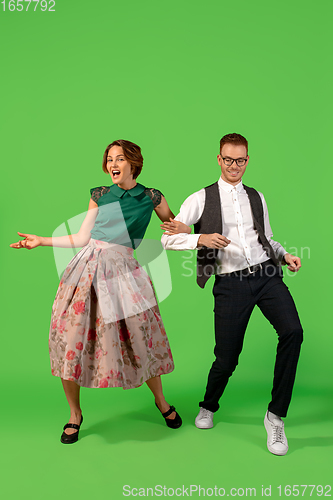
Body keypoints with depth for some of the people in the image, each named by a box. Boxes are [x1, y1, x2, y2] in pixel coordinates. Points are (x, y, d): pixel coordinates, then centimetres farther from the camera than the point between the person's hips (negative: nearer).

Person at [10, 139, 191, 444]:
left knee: (141, 338, 0)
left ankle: (161, 401, 29)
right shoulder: (100, 195, 10)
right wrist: (41, 241, 6)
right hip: (87, 267, 2)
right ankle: (75, 414, 22)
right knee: (71, 340, 1)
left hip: (122, 270, -2)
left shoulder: (151, 197, 6)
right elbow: (82, 238, 10)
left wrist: (180, 229, -6)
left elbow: (180, 227, 17)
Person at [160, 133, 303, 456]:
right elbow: (167, 238, 0)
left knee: (292, 332, -21)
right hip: (230, 283, -3)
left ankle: (275, 416, -3)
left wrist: (285, 255, 7)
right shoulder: (201, 199, 5)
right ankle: (208, 407, 34)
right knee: (227, 358, 0)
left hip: (266, 274, 3)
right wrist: (201, 239, -15)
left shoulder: (257, 198, 17)